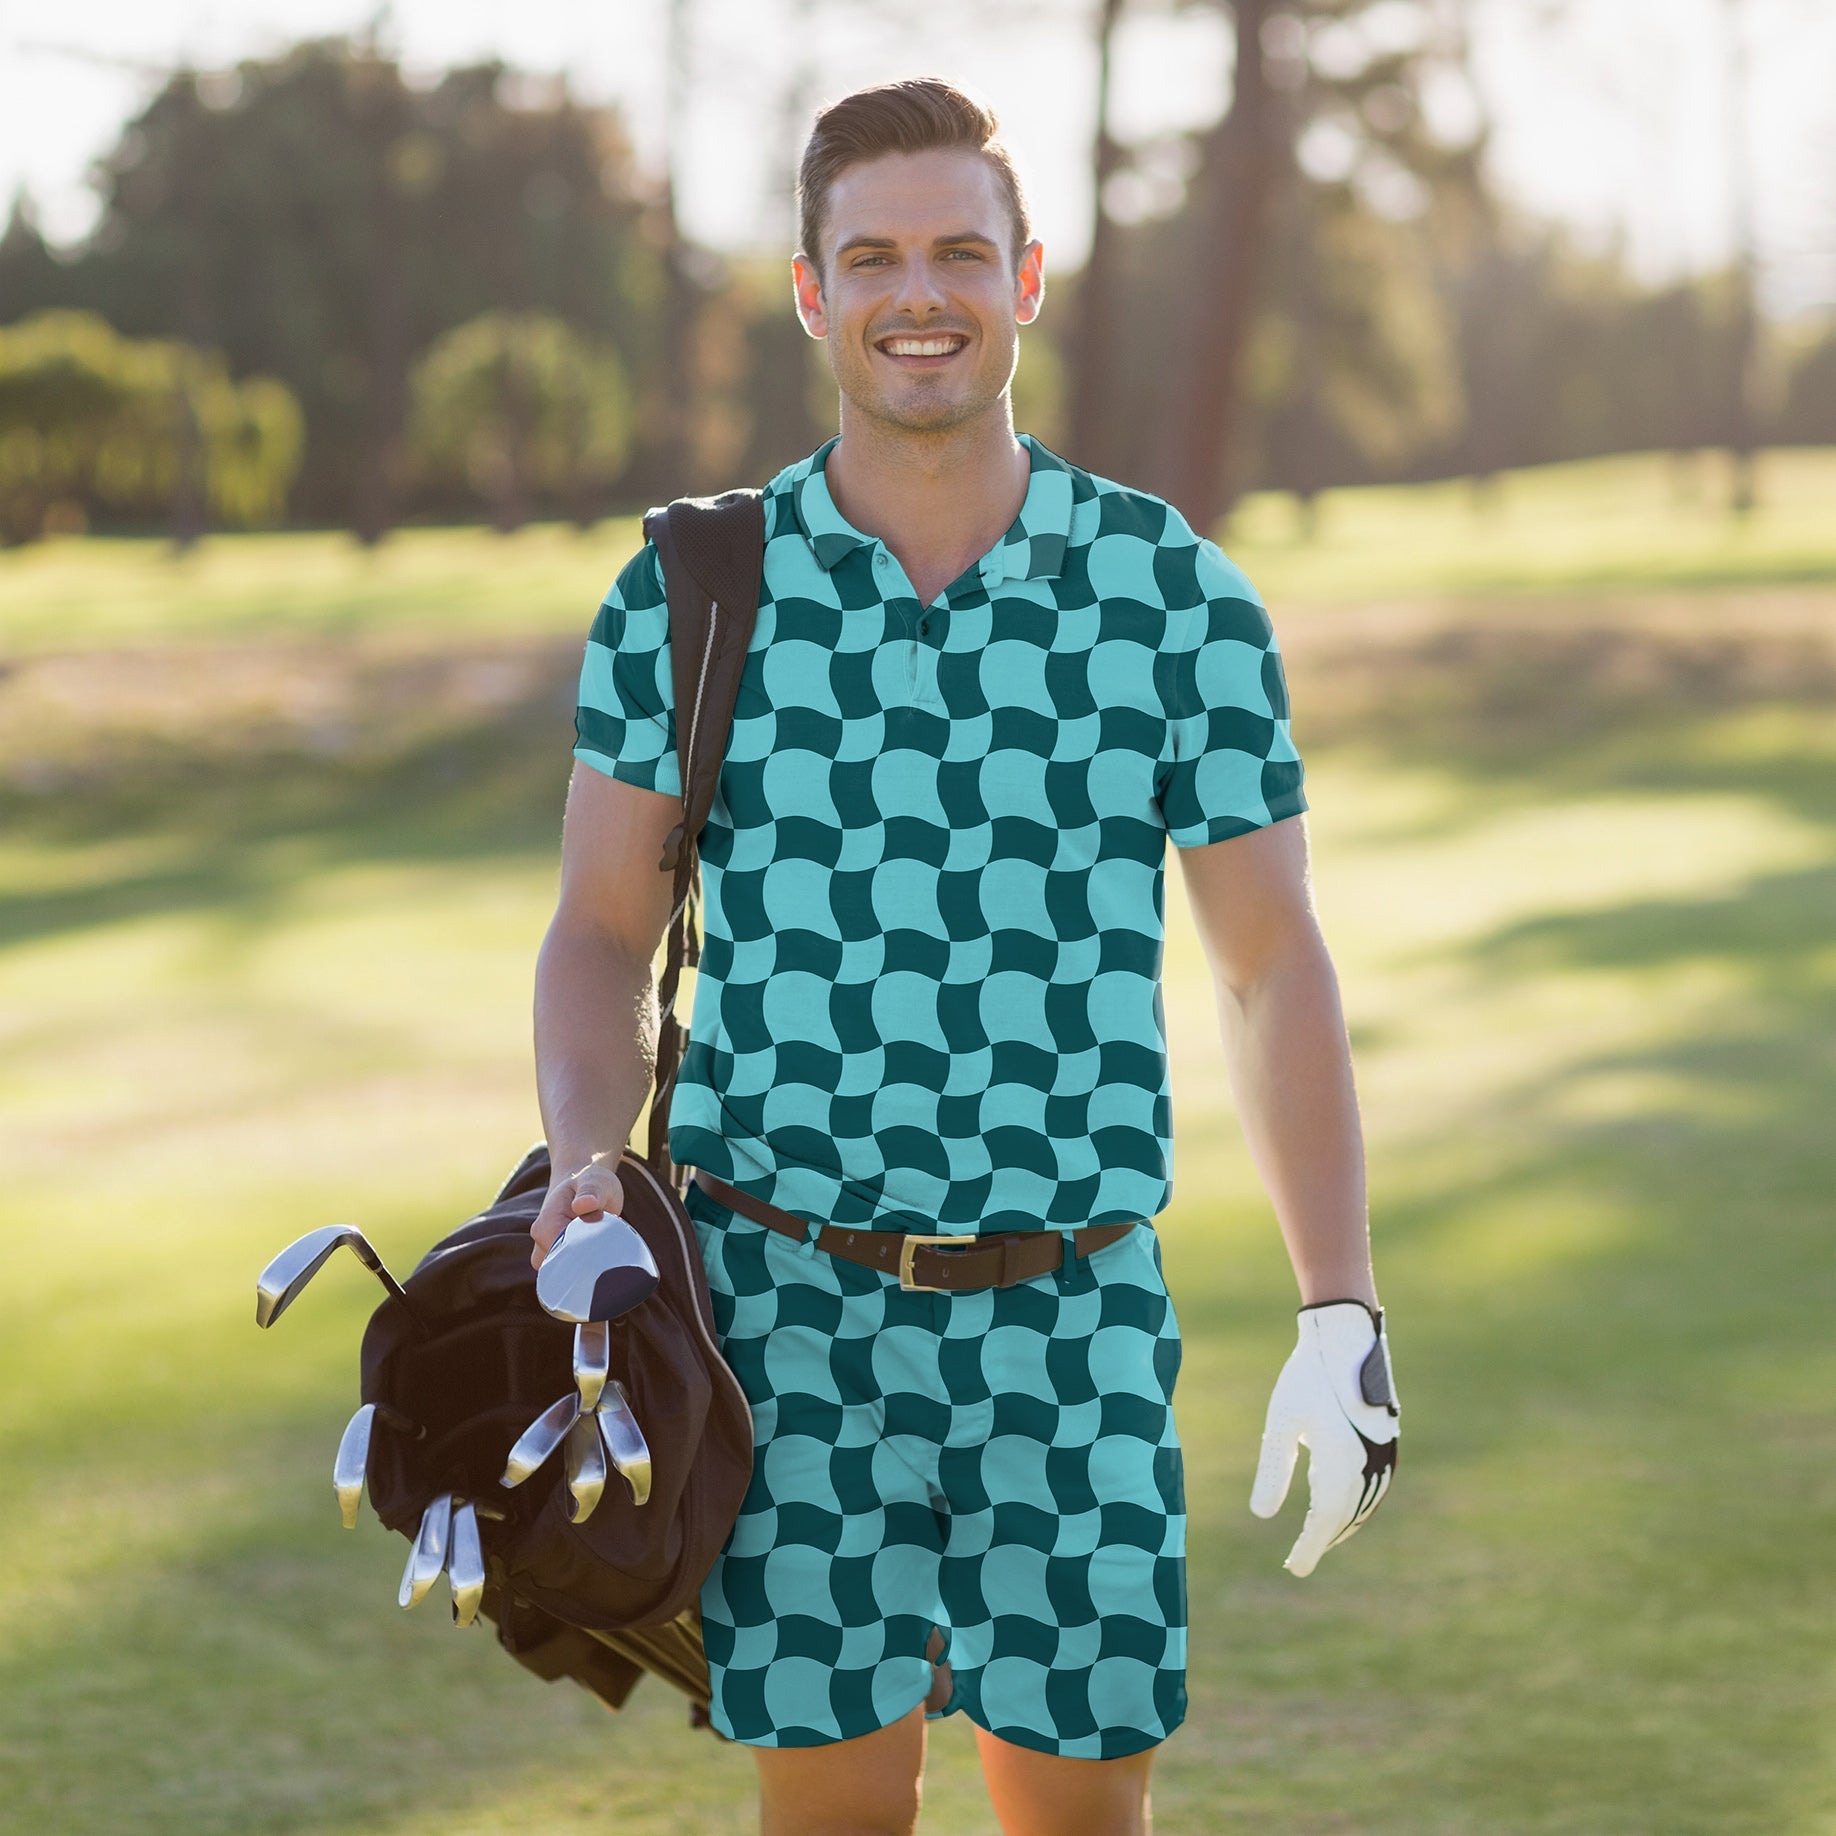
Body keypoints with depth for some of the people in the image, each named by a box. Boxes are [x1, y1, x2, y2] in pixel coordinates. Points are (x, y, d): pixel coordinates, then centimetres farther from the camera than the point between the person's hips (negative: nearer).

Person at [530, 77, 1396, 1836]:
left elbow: (1272, 967, 5)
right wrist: (586, 1166, -14)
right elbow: (604, 934, 6)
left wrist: (1340, 1319, 0)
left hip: (1073, 1312, 1)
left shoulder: (1176, 596, 1)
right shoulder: (690, 596, 1)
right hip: (791, 1303, 0)